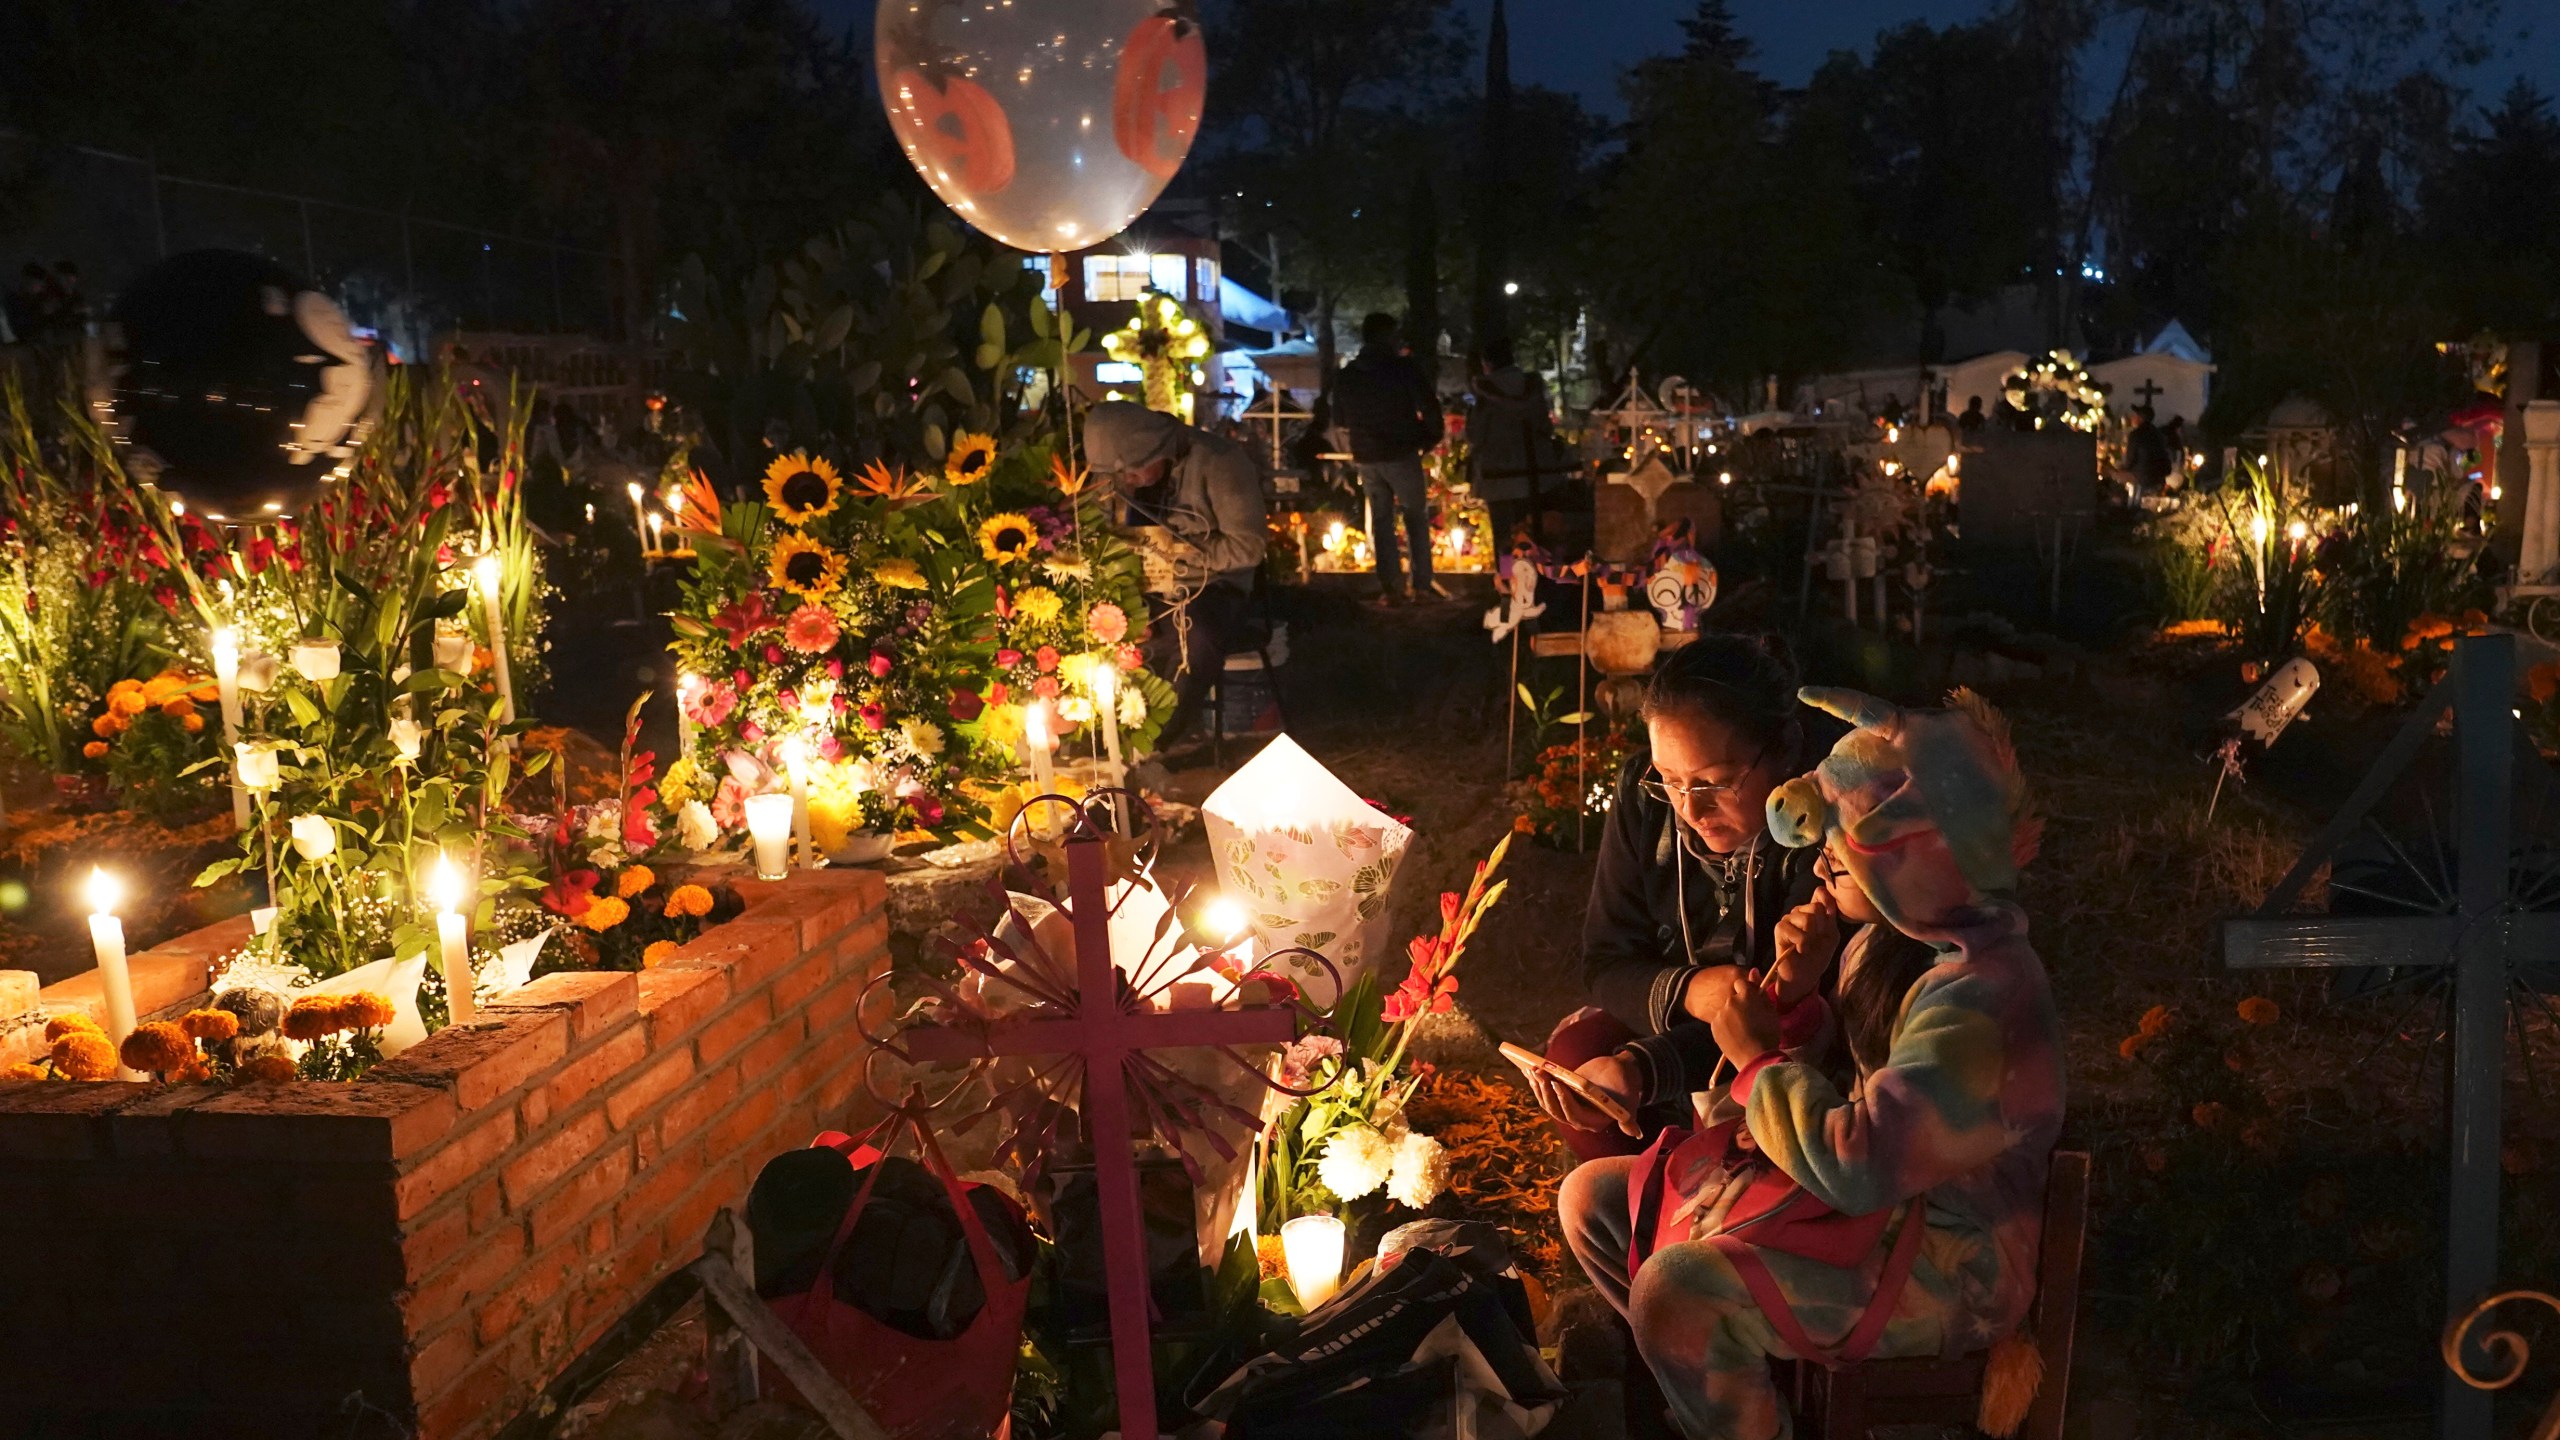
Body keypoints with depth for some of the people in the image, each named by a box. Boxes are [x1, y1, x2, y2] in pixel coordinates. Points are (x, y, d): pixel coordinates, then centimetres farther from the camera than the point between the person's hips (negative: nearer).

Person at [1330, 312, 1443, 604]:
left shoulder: (1346, 376, 7)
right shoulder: (1403, 367, -8)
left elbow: (1339, 420, 15)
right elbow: (1429, 407, -10)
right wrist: (1431, 438, 6)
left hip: (1366, 458, 4)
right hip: (1401, 454, -4)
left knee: (1381, 522, 10)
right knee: (1416, 518, 8)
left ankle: (1390, 588, 4)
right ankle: (1422, 585, 4)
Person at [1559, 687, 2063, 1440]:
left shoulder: (1977, 1001, -29)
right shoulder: (1893, 939, 1)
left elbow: (1854, 1169, -31)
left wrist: (1760, 1057, -18)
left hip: (1945, 1263, -9)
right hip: (1876, 1190, 10)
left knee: (1677, 1290, -30)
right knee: (1592, 1198, 5)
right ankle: (1737, 1371, 21)